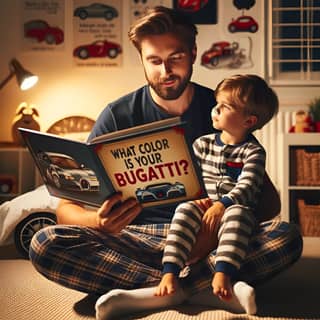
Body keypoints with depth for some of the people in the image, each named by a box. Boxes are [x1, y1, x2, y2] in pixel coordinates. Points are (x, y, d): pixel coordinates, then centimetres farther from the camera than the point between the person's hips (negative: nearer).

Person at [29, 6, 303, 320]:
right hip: (136, 239, 0)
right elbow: (67, 207, -3)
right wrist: (99, 221, -29)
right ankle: (206, 283, -26)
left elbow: (269, 202, 0)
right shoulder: (117, 116, -1)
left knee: (287, 237, -26)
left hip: (208, 243, 1)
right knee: (44, 244, -26)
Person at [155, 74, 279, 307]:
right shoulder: (203, 144, 13)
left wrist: (223, 204, -25)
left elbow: (247, 187, -11)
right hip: (203, 209, 3)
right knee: (185, 210, -28)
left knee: (237, 214, -36)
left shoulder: (253, 151, 1)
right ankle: (170, 272, -36)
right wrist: (198, 199, -5)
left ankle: (223, 274, -47)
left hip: (234, 210, -3)